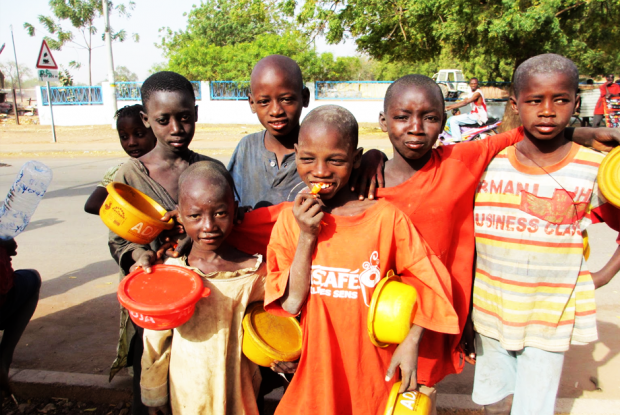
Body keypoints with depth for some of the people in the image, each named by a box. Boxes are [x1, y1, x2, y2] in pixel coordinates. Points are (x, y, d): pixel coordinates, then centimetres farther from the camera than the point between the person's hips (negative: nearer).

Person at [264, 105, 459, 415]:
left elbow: (427, 281, -3)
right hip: (314, 367, 1)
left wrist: (411, 343, -10)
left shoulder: (386, 217, -12)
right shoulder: (291, 219, -6)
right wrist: (307, 237, -18)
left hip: (373, 372, -1)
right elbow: (290, 303, -10)